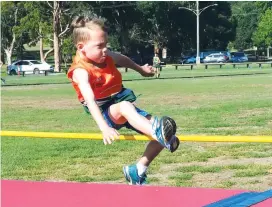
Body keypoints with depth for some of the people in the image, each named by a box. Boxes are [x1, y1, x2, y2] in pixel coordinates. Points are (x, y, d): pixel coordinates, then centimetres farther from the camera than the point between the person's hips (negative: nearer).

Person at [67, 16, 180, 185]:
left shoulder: (107, 57, 1)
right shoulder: (81, 71, -20)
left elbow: (123, 59, 27)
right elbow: (90, 100, -35)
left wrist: (141, 69, 45)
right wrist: (104, 128, -48)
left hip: (123, 105, 7)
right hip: (105, 113, -7)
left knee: (163, 136, -9)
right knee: (124, 107, -43)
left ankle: (138, 170, 3)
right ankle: (159, 133, -63)